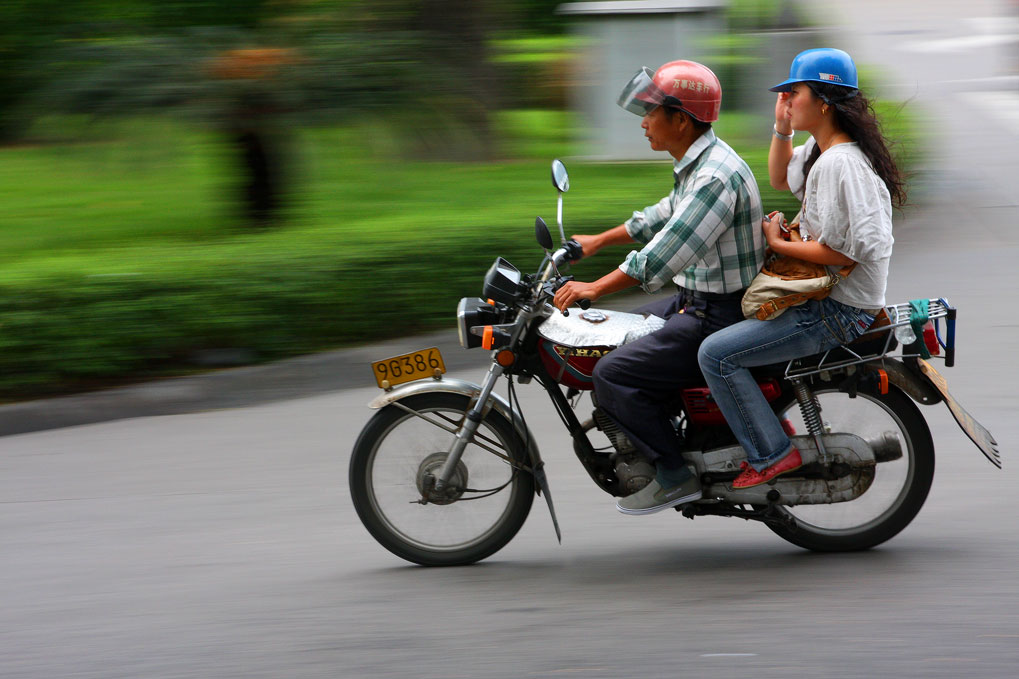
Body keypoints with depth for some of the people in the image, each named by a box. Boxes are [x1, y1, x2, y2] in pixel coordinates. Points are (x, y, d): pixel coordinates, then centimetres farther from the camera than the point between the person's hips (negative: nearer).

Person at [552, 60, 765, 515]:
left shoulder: (716, 177, -24)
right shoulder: (696, 163, 10)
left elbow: (665, 254, -28)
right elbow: (664, 217, 28)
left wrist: (595, 289, -24)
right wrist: (598, 241, 32)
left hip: (719, 317, -11)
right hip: (694, 303, 11)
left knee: (613, 375, -17)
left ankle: (676, 476, -10)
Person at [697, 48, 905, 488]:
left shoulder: (840, 163, -24)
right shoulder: (820, 149, 8)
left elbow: (844, 251, -29)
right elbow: (781, 178, 28)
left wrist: (779, 244, -17)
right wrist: (782, 127, 11)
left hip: (838, 312, -11)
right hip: (824, 292, 11)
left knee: (716, 353, -15)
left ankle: (771, 454, -8)